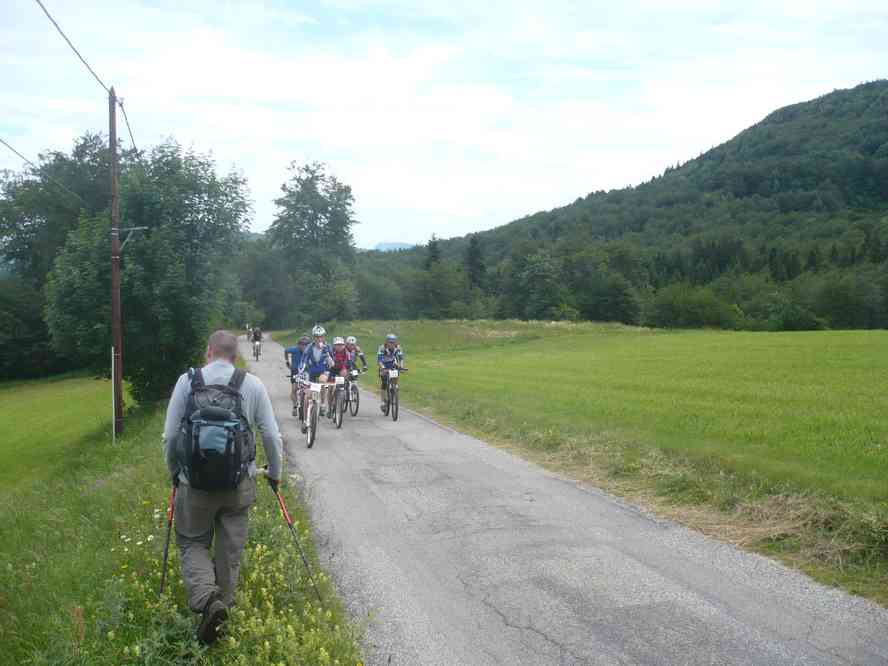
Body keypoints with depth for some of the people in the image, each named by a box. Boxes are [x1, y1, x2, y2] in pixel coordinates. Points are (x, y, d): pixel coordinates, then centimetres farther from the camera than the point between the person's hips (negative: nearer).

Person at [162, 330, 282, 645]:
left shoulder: (187, 381, -3)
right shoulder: (253, 385, -2)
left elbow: (169, 435, -1)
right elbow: (272, 436, 0)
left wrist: (174, 472, 17)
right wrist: (275, 473, 17)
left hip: (195, 482, 0)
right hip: (239, 483, 1)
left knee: (192, 542, 14)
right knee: (230, 549, 16)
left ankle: (206, 599, -9)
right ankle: (222, 603, 26)